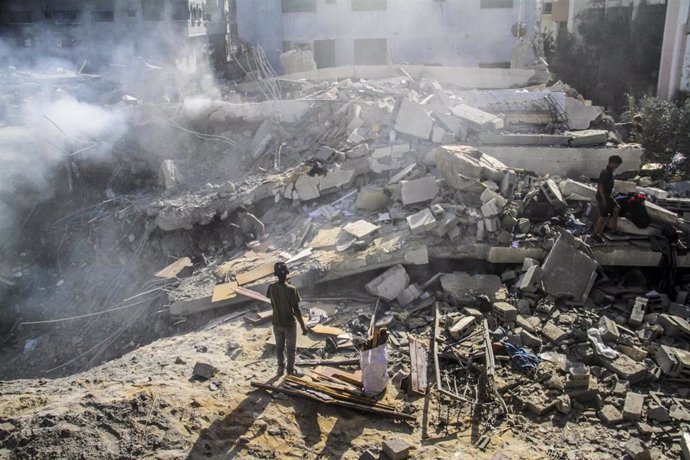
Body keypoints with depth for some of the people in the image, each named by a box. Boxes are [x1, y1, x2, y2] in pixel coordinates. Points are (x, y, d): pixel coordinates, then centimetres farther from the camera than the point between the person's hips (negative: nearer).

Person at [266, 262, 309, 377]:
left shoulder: (271, 288, -12)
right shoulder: (291, 289, -24)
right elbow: (296, 310, -20)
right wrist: (303, 326, -12)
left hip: (277, 323, 4)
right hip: (290, 323, -4)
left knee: (279, 346, 21)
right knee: (291, 348, 15)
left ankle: (281, 367, 33)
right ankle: (291, 369, 28)